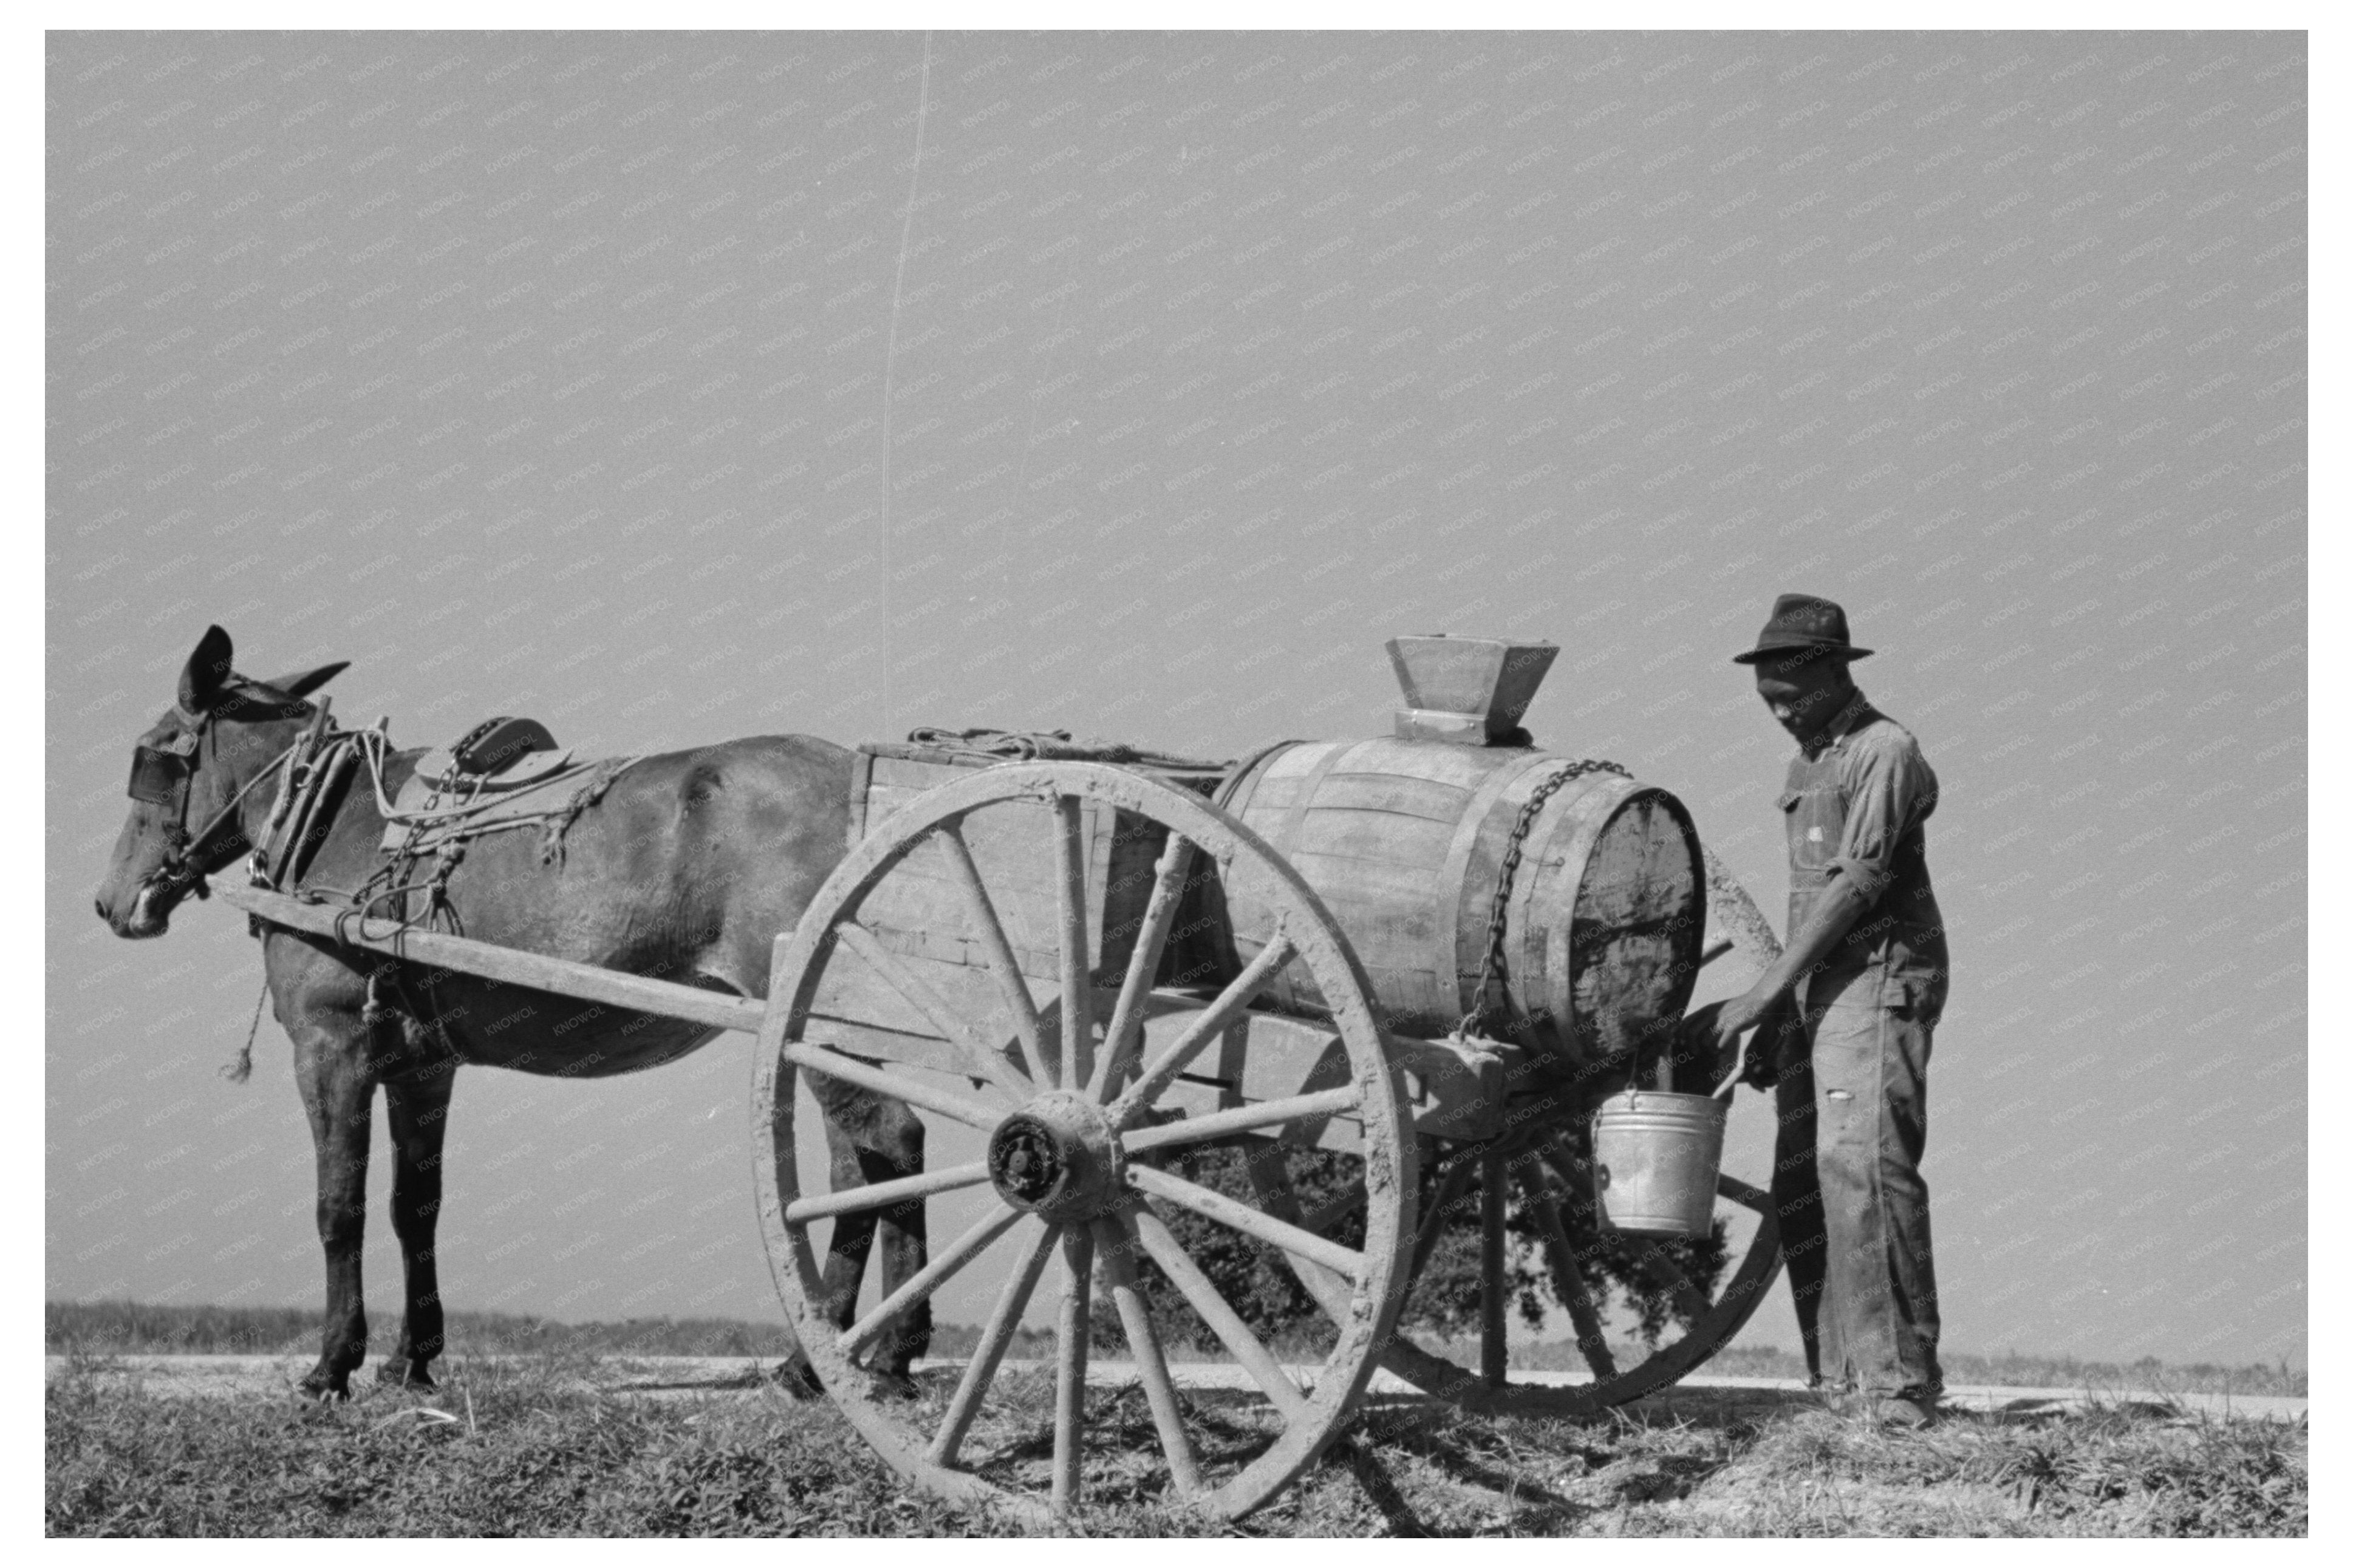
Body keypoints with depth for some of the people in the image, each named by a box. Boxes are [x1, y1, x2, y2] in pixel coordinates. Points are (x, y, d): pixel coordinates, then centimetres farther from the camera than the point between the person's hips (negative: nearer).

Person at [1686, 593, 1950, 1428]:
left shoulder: (1885, 752, -8)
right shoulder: (1805, 764, 21)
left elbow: (1856, 887, -16)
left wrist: (1760, 995, -19)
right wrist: (1777, 1015, 19)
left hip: (1880, 978, -9)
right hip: (1813, 991, 9)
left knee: (1862, 1162, -19)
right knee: (1800, 1184, 2)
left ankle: (1899, 1381, -19)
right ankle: (1841, 1384, 4)